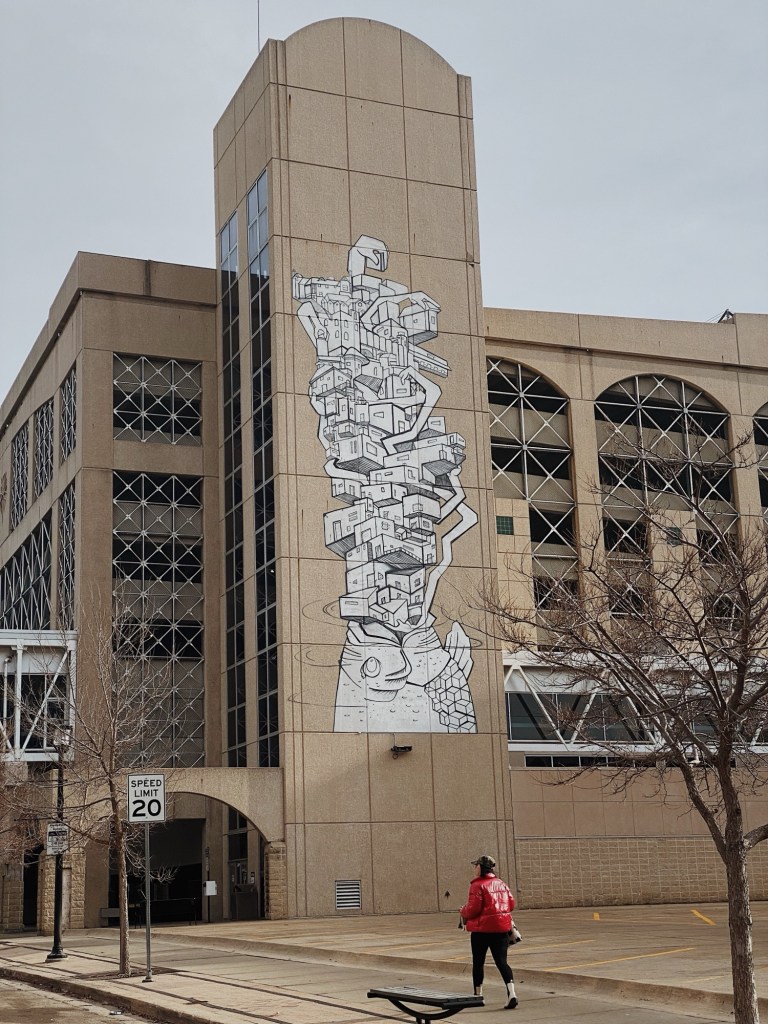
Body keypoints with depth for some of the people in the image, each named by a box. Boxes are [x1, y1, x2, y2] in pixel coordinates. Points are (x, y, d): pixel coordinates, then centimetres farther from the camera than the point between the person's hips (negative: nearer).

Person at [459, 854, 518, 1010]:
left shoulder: (478, 885, -11)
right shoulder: (501, 884, 9)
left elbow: (473, 908, -16)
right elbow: (511, 904, 10)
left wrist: (463, 912, 3)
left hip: (482, 928, -5)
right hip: (502, 927, 5)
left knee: (478, 962, 11)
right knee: (501, 961, 3)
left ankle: (478, 995, 20)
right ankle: (511, 993, -15)